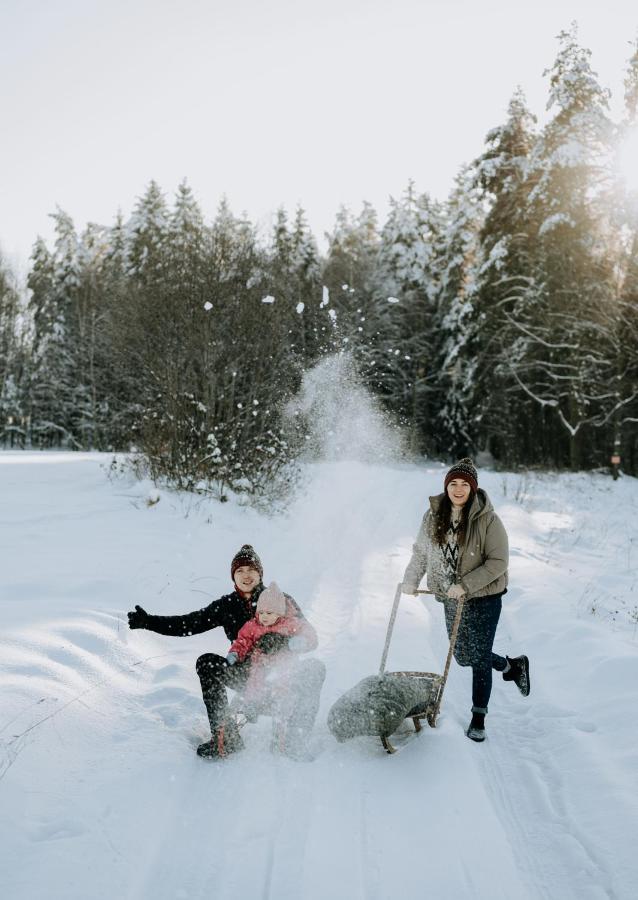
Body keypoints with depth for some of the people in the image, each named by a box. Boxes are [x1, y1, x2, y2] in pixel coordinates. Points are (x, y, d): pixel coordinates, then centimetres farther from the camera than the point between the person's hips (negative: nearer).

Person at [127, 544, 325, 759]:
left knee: (314, 668, -31)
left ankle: (293, 747, -28)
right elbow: (188, 624, 8)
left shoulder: (280, 600, -1)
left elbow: (310, 638, -7)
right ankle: (226, 738, -19)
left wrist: (279, 641, -27)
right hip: (247, 675, 2)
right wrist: (148, 621, -1)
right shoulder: (226, 605, 7)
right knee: (206, 663, -20)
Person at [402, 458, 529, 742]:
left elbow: (498, 562, -18)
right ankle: (512, 665, 41)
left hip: (484, 597, -5)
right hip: (452, 599, 6)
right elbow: (421, 551, 11)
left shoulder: (487, 520, -17)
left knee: (479, 657, -1)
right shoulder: (433, 516, -2)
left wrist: (465, 585, -22)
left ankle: (478, 719, 17)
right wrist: (411, 580, 2)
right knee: (463, 656, 15)